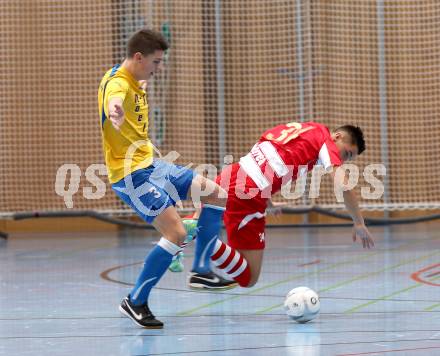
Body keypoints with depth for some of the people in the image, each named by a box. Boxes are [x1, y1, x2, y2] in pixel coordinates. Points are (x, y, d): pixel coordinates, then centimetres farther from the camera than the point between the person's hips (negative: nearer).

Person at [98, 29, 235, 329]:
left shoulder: (135, 82, 7)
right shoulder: (117, 84, -23)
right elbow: (112, 103, -51)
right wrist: (115, 113, -74)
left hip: (151, 165, 10)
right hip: (131, 173, -10)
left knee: (217, 196, 9)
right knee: (176, 233, -19)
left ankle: (201, 270, 20)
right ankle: (136, 302, -7)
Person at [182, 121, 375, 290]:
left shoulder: (303, 128, 23)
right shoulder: (326, 141, 2)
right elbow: (342, 186, -12)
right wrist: (359, 223, -4)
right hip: (249, 195, -8)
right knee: (248, 278, -5)